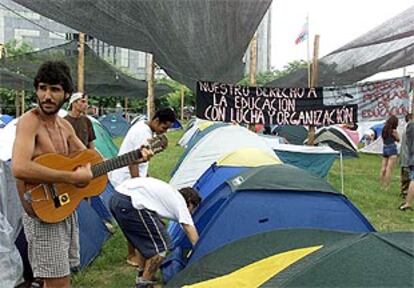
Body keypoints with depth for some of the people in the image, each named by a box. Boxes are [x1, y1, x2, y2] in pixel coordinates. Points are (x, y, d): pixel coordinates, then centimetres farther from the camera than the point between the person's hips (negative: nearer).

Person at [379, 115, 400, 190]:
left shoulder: (384, 130, 6)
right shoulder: (393, 131, -13)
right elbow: (398, 140, 0)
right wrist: (396, 132, 1)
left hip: (385, 149, 7)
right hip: (392, 150, -7)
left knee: (383, 169, 10)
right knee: (389, 169, -6)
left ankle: (382, 185, 16)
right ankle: (387, 187, -7)